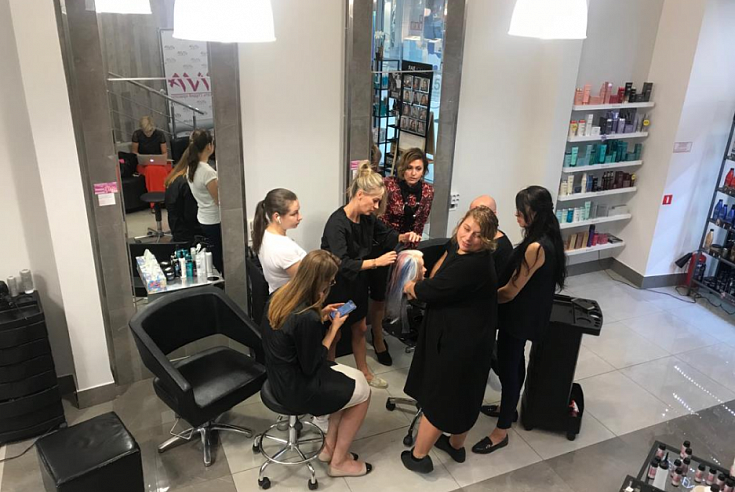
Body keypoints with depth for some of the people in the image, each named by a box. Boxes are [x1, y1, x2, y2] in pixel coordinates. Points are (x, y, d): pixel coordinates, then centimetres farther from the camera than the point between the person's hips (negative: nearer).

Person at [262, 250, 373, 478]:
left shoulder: (281, 295, -6)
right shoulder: (307, 319, -33)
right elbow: (311, 367, -20)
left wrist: (320, 315, 2)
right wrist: (333, 328, -14)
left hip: (282, 376, 8)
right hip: (296, 388, -8)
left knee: (354, 378, 19)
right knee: (362, 391, 10)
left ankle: (329, 446, 28)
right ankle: (339, 461, 24)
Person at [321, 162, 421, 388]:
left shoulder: (367, 218, -6)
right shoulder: (337, 223, -28)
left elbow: (385, 234, 12)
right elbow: (342, 264, -34)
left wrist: (404, 237, -8)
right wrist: (377, 262, -36)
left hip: (357, 283, 7)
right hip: (336, 286, -7)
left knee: (360, 328, 20)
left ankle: (364, 373, 39)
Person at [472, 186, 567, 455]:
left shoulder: (536, 247, -29)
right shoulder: (545, 239, 1)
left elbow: (511, 291, -23)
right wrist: (489, 291, 11)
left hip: (519, 316, -10)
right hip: (525, 313, 10)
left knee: (507, 368, 2)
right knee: (514, 363, 25)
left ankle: (501, 431, 16)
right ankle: (509, 408, 46)